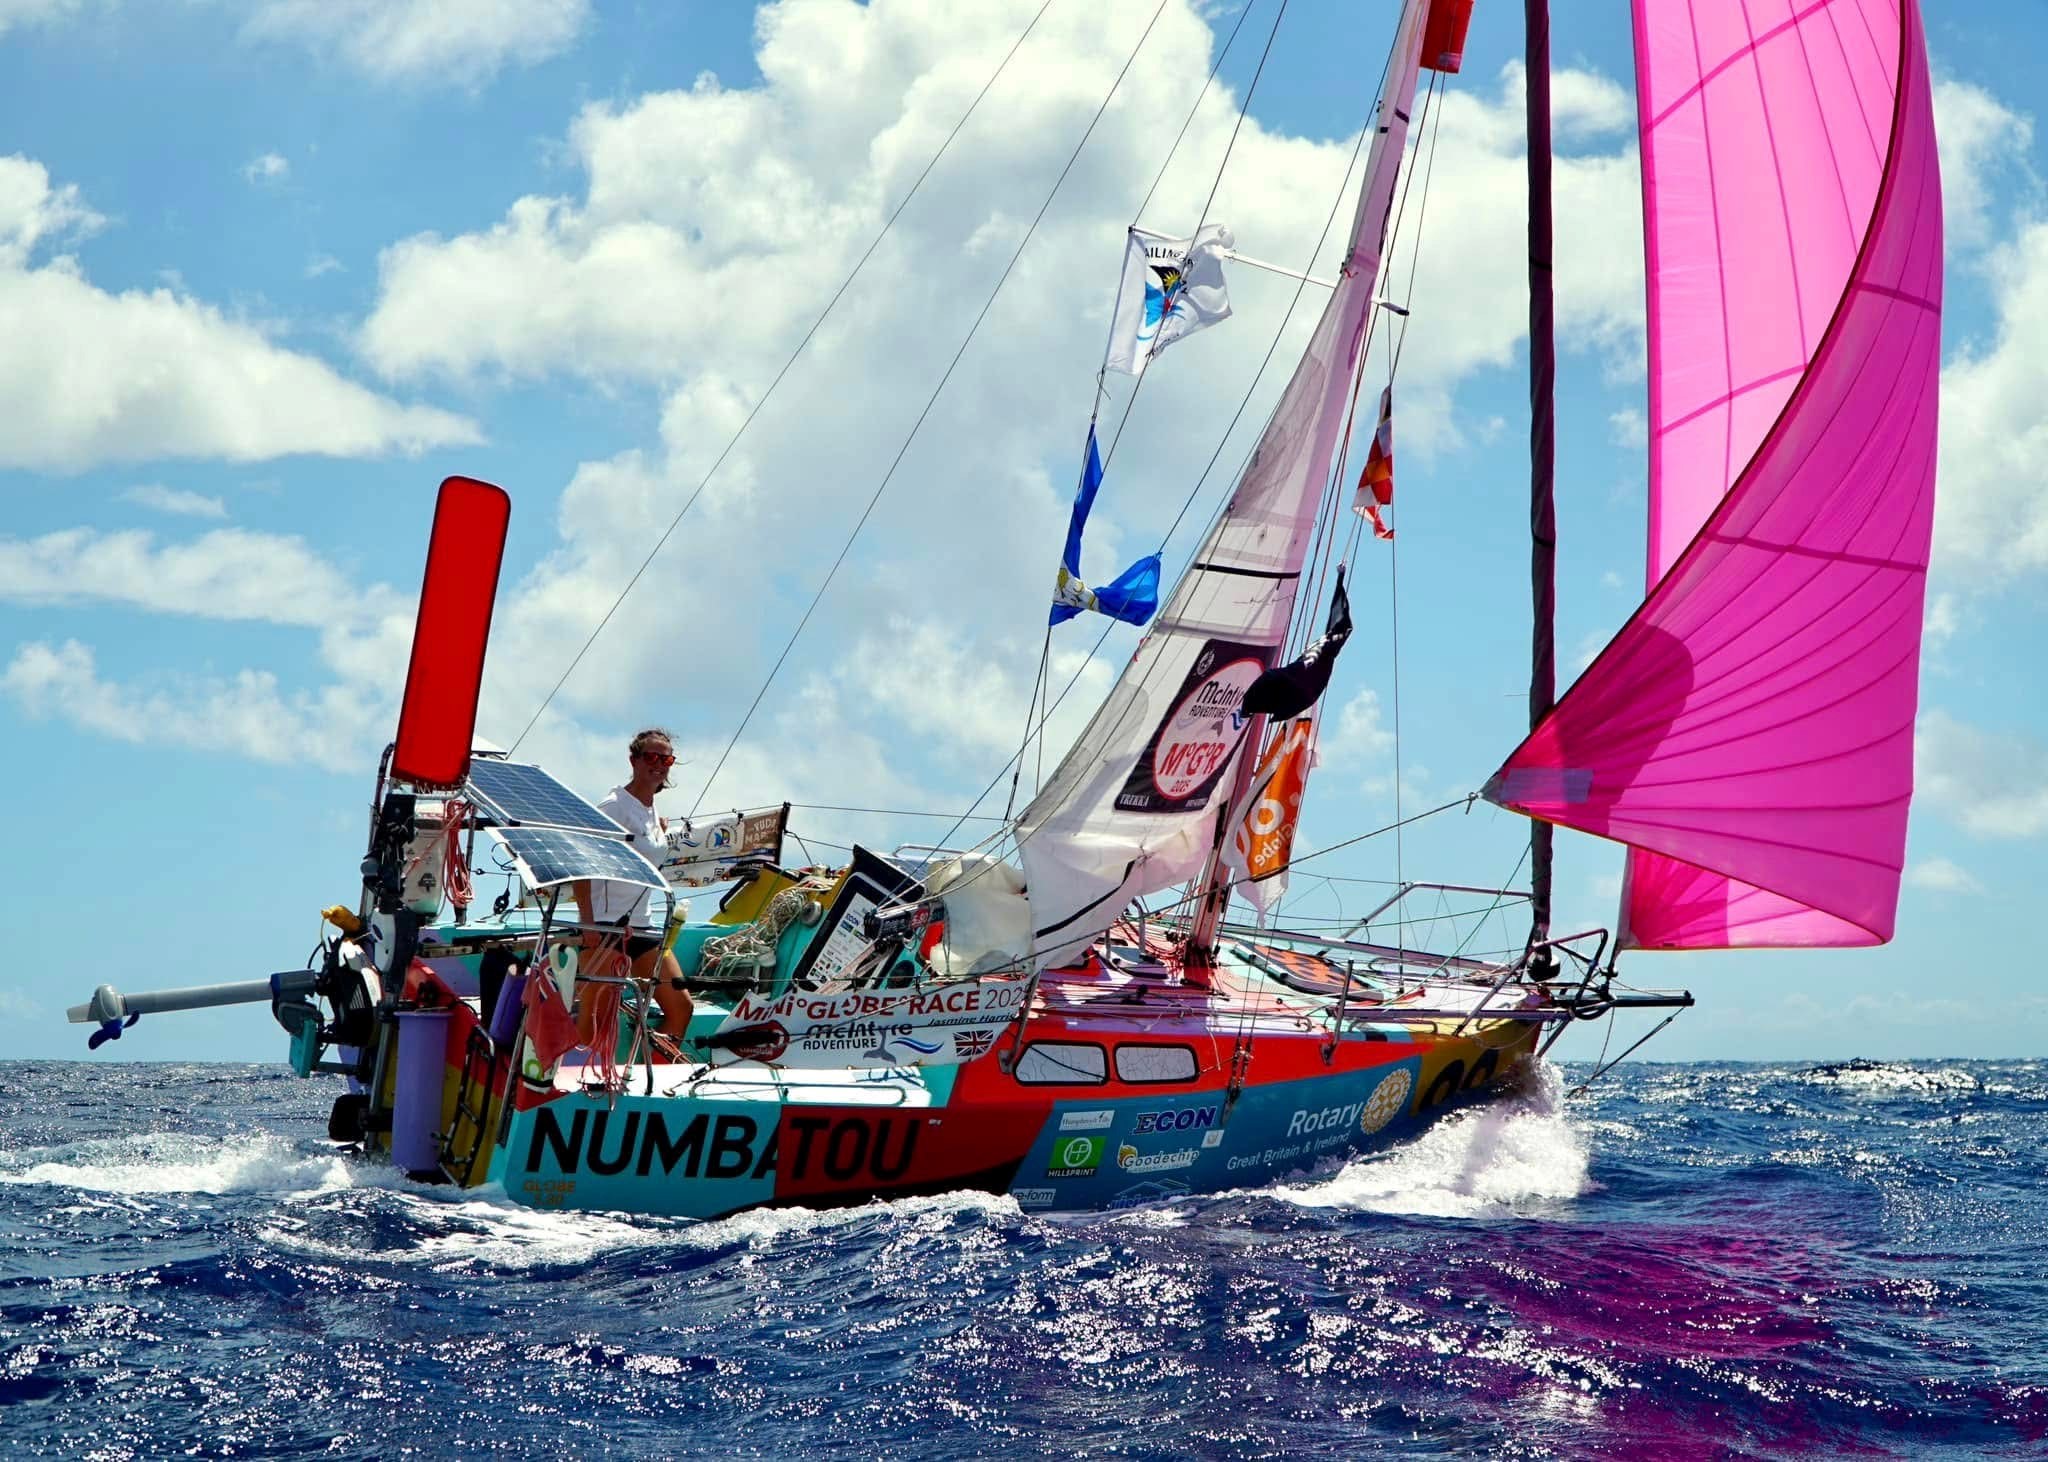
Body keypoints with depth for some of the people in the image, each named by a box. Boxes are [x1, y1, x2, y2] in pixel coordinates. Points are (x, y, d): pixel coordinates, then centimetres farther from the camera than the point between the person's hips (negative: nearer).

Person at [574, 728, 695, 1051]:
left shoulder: (652, 812, 14)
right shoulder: (615, 805, -10)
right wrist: (588, 922, -24)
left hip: (642, 925, 8)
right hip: (605, 926, -8)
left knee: (681, 1006, 3)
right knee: (593, 1020, -10)